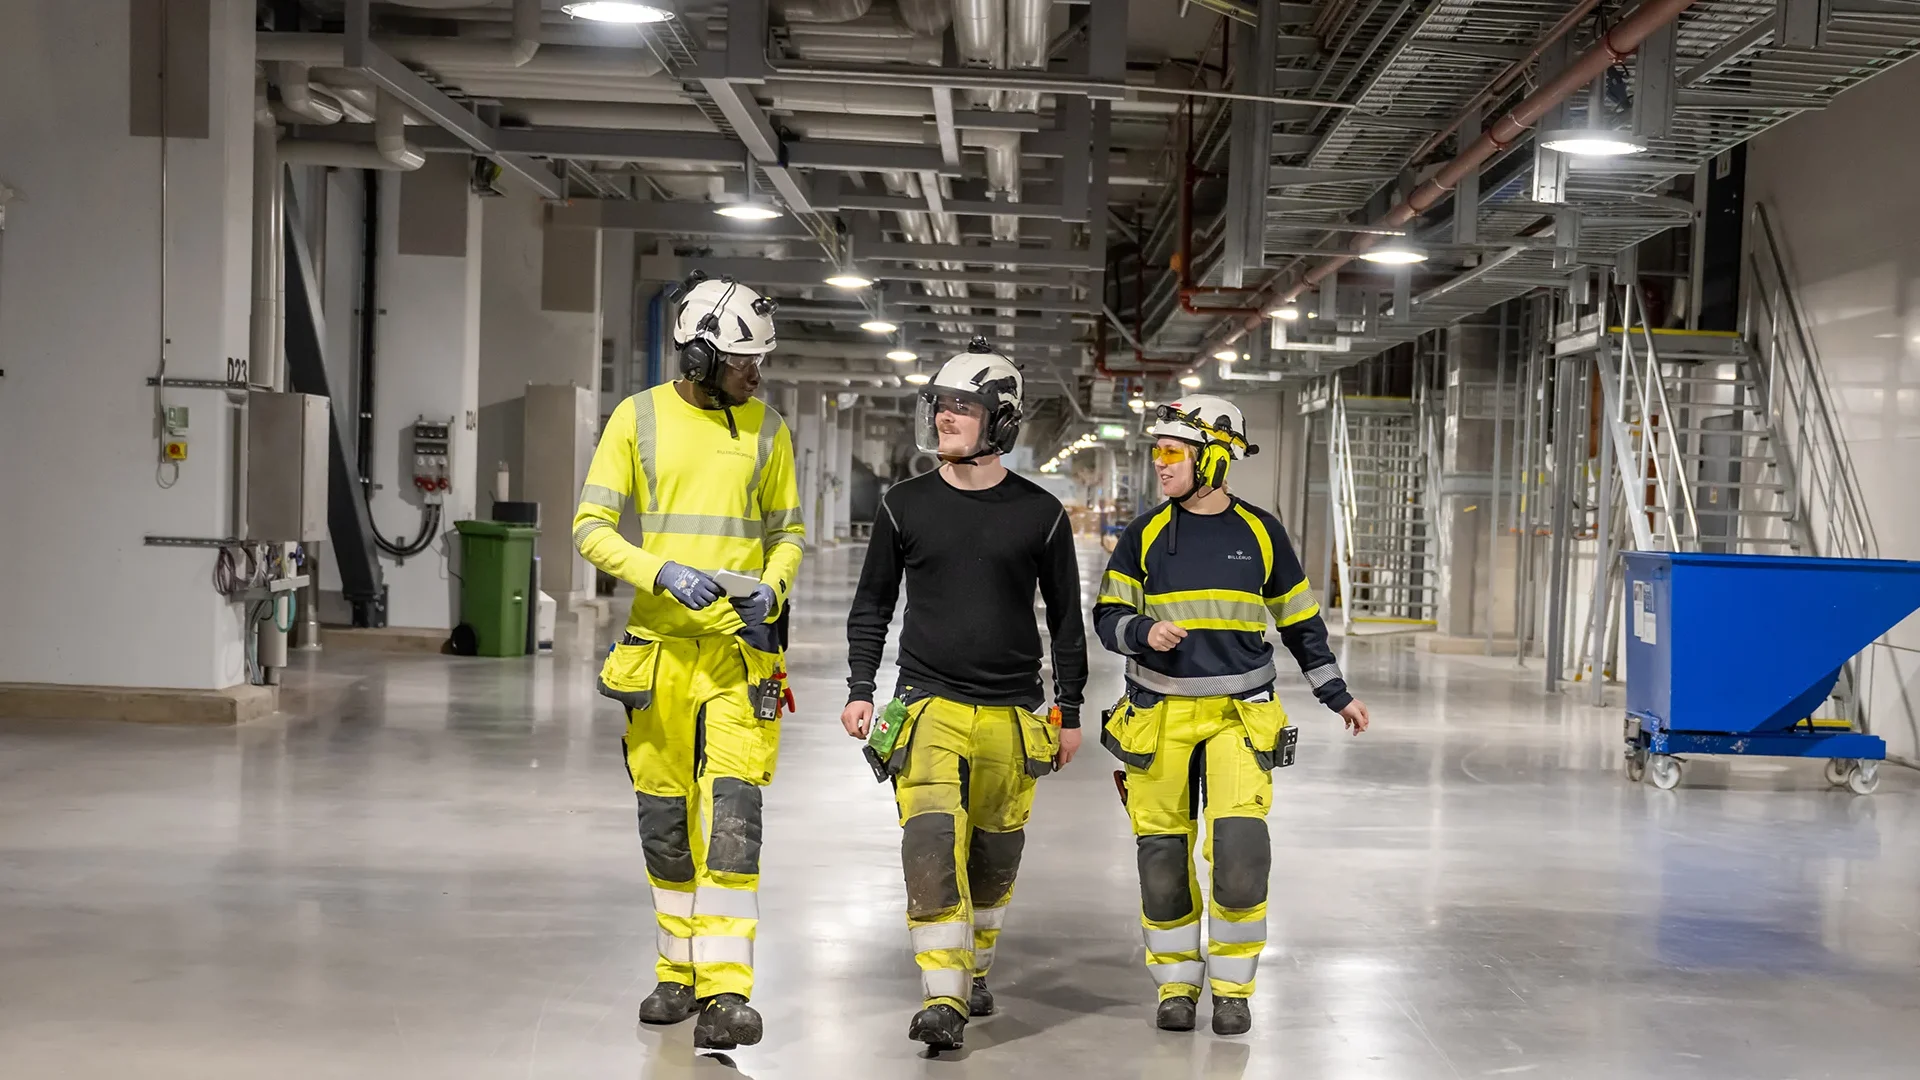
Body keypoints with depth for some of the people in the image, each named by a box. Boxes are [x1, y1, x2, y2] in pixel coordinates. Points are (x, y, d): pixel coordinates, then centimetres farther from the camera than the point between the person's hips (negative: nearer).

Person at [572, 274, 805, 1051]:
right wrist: (663, 571, -19)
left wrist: (771, 588, -8)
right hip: (659, 645, 1)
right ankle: (680, 972, 26)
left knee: (731, 821, -11)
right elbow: (590, 526, -2)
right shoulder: (639, 418, 0)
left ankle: (726, 993, -12)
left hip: (739, 649, 0)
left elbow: (787, 533, 13)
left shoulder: (766, 429, 5)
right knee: (664, 823, 9)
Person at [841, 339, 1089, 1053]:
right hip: (929, 704, -1)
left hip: (1010, 713, 1)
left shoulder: (1040, 514, 1)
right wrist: (860, 690, 5)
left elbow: (1066, 618, 9)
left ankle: (974, 970, 33)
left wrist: (1069, 711, 9)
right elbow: (872, 604, 12)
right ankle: (942, 1000, -14)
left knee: (994, 855, 9)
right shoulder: (905, 506, 3)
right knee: (932, 841, -16)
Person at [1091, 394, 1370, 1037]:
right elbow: (1108, 617, 6)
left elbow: (1300, 622, 14)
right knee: (1163, 856, 1)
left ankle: (1233, 985, 3)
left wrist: (1337, 695, 15)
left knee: (1240, 845, -14)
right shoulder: (1145, 535, 3)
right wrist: (1145, 632, -16)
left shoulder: (1260, 533, 4)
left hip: (1239, 713, -1)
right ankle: (1177, 983, 18)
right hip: (1160, 715, 1)